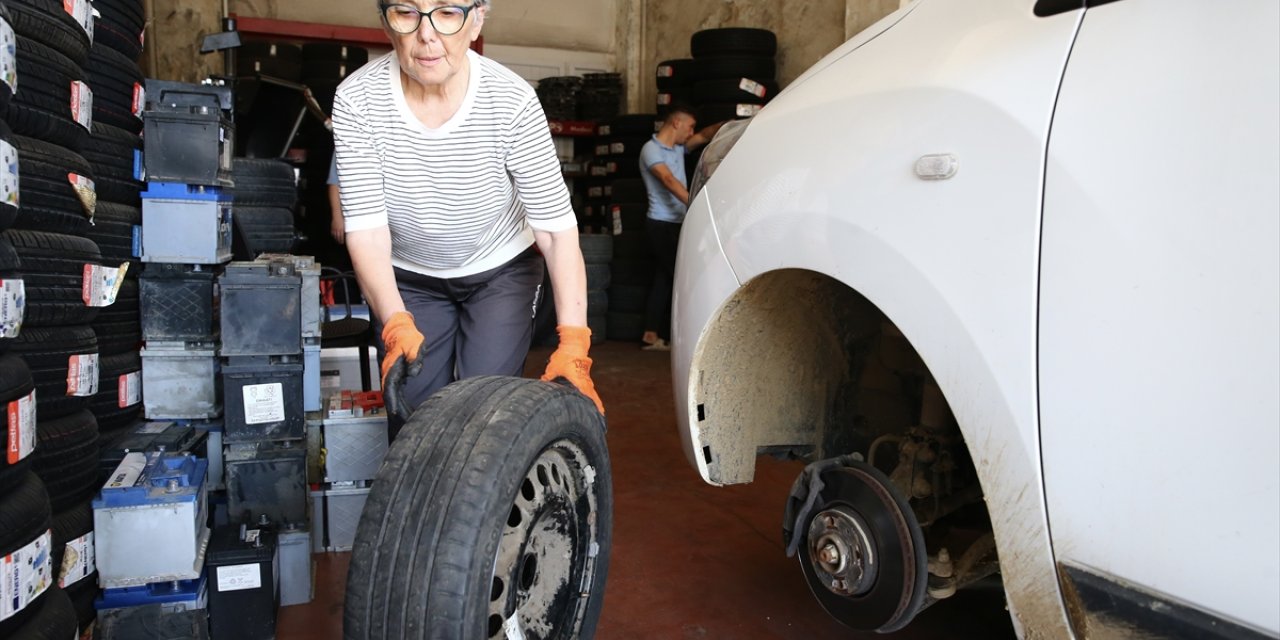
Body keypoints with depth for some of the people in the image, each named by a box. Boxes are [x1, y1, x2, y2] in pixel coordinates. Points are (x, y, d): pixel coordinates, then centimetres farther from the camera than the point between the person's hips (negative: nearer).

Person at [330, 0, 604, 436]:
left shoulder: (512, 102, -26)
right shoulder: (357, 99, -21)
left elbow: (558, 229, -25)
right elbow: (366, 228, -22)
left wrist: (572, 347, -34)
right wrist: (397, 326, -37)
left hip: (501, 272, -1)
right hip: (408, 279, 2)